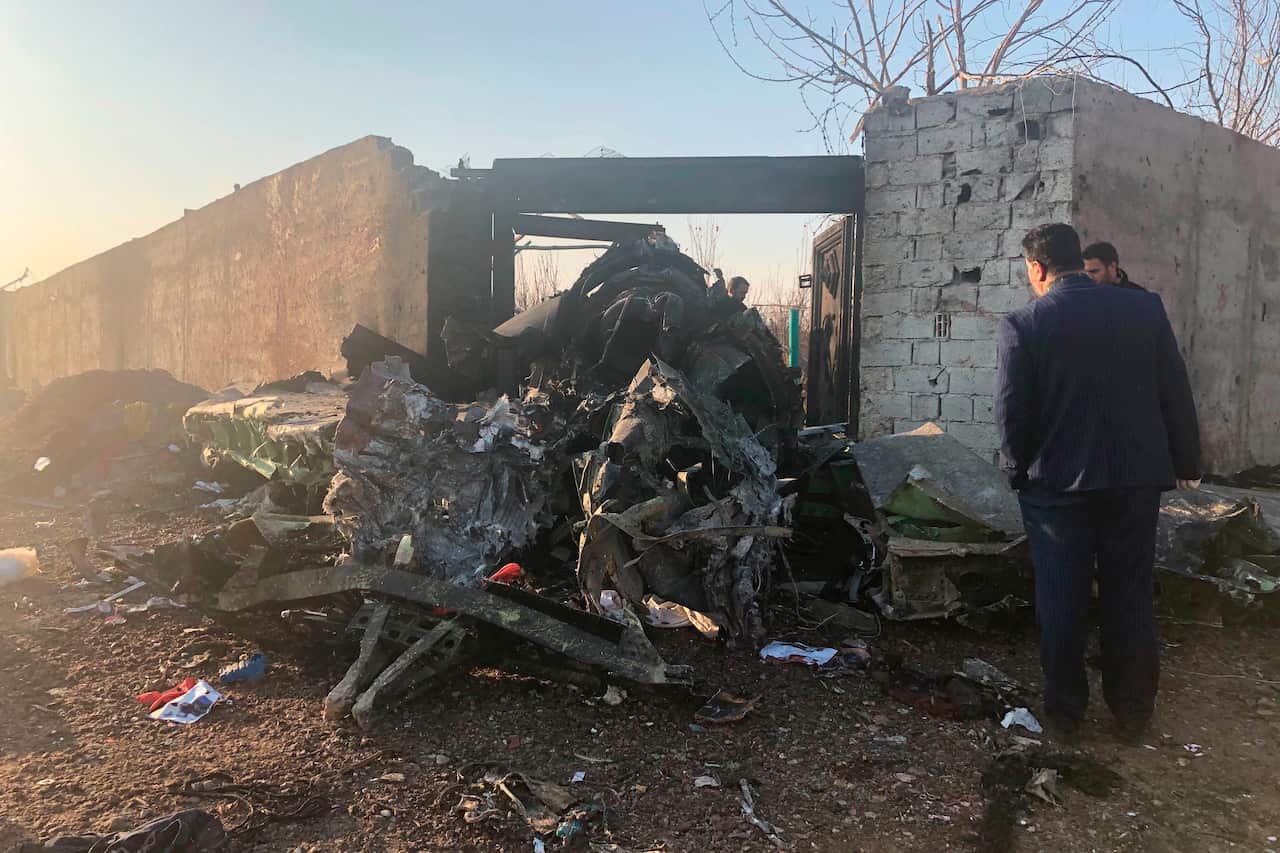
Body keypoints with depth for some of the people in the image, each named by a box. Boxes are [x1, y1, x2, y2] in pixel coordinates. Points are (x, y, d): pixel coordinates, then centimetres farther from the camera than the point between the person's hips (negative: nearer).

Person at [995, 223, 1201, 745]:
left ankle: (1064, 712, 20)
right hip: (1137, 477, 3)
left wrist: (1019, 472, 6)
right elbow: (1176, 392, 1)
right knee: (1130, 598, 14)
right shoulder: (1145, 307, -3)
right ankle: (1133, 713, 25)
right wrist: (1186, 462, 12)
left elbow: (1011, 412, -9)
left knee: (1061, 601, 9)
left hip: (1056, 483, -2)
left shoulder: (1022, 325, -11)